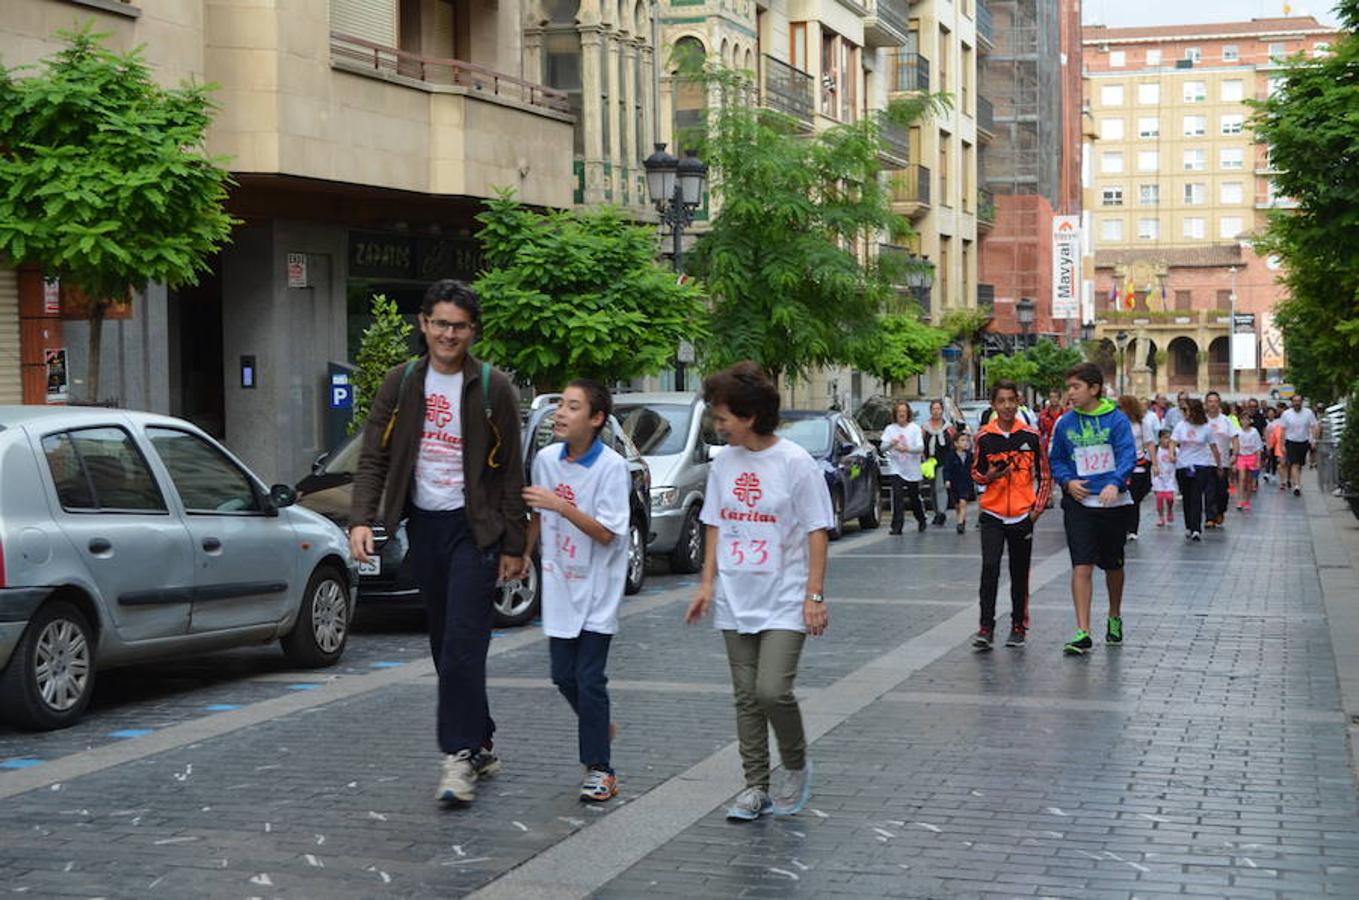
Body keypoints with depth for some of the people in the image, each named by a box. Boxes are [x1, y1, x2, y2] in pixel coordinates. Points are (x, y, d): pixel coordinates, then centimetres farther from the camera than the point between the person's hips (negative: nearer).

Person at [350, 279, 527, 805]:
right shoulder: (401, 384, 6)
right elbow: (374, 458, 4)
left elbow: (510, 472, -2)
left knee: (462, 645, -13)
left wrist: (513, 546, -4)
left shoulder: (491, 388, -4)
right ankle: (480, 746, 22)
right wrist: (362, 520, -11)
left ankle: (460, 758, -14)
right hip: (424, 525, 5)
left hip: (473, 526, -5)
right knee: (445, 647, 10)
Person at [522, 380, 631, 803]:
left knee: (589, 678, -8)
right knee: (563, 675, 9)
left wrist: (561, 506, -28)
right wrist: (524, 553, 16)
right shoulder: (546, 460, 2)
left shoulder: (611, 467, -16)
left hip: (597, 590, -6)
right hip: (559, 585, 6)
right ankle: (598, 728, 36)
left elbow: (606, 533, -20)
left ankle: (598, 769, -1)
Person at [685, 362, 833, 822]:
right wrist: (708, 583, 7)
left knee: (772, 691, -14)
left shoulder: (795, 463, -10)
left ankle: (797, 767, 11)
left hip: (784, 603, -5)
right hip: (735, 602, 5)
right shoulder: (724, 463, 6)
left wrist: (815, 595, -12)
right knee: (746, 697, 8)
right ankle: (756, 786, 17)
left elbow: (817, 531, -8)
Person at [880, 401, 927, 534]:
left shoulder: (915, 428, 0)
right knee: (897, 498, -13)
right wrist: (891, 444, -29)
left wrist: (907, 449, -28)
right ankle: (897, 526, -13)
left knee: (915, 498, 12)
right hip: (896, 468, 0)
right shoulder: (890, 429, 4)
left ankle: (921, 520, 36)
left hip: (912, 469, 0)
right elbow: (883, 447, -6)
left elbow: (921, 447, -10)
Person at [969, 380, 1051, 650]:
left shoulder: (1031, 436, 0)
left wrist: (1037, 509, 0)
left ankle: (1018, 627, 19)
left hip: (1022, 516, 0)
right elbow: (975, 473, 11)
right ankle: (986, 628, -11)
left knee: (1020, 574, 8)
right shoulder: (983, 437, 0)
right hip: (992, 515, 0)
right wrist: (989, 476, -11)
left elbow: (1045, 475, 7)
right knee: (989, 568, -13)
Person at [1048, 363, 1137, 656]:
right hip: (1079, 503, 1)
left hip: (1113, 502, -1)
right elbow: (1056, 460, 10)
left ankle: (1115, 618, 39)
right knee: (1081, 567, -9)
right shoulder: (1065, 423, 1)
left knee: (1113, 565, 16)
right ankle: (1082, 633, -10)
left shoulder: (1116, 419, -6)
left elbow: (1128, 455, -13)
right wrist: (1068, 481, -9)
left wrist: (1115, 483, -30)